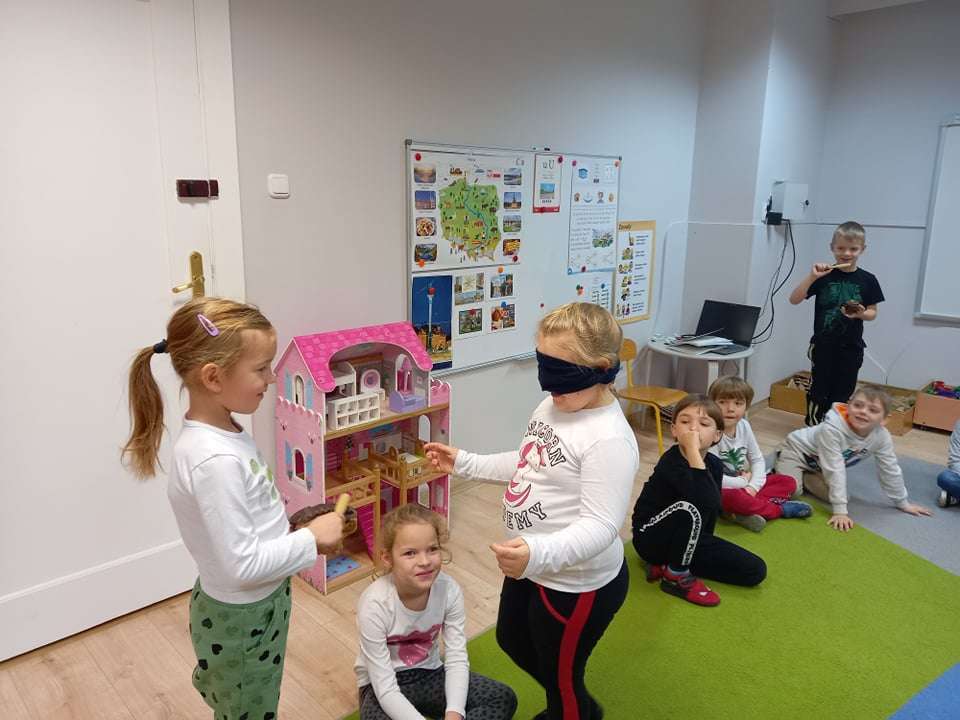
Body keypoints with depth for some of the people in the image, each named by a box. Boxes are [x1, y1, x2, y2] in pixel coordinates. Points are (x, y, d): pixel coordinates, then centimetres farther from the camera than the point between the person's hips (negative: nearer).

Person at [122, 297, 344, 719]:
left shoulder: (219, 432, -4)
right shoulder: (215, 460, -32)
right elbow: (243, 564, -30)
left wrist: (298, 537, 7)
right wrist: (312, 539, -20)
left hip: (256, 604, 8)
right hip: (239, 618, -8)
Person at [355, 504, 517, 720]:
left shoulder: (449, 589, -19)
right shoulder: (374, 605, -29)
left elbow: (457, 659, -15)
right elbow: (386, 690, -26)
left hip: (429, 674, 4)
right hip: (383, 685, -4)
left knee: (504, 699, -11)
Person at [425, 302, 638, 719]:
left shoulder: (609, 440, -30)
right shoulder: (551, 407, -2)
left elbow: (600, 526, -34)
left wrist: (540, 552, -50)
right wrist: (464, 463, 9)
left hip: (577, 584, -10)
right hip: (533, 566, 10)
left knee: (560, 677, 15)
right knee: (512, 640, 31)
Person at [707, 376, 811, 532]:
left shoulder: (744, 426, -3)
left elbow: (758, 459, 6)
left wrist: (753, 486, -12)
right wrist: (744, 482, -12)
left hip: (743, 484, 8)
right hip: (719, 490, -8)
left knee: (789, 483, 2)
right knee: (734, 497, -39)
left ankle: (745, 512, -20)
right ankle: (782, 509, -13)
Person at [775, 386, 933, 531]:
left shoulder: (882, 437, -22)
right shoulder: (832, 428, -40)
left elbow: (890, 470, -6)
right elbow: (834, 470, -38)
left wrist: (903, 503, 3)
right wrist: (840, 511, -37)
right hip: (797, 449, -6)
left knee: (831, 496, -12)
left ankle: (803, 478, 14)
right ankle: (776, 472, 10)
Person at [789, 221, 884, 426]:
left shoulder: (867, 280, -1)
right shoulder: (824, 275, -5)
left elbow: (872, 312, 7)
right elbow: (794, 300, -10)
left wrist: (860, 314, -16)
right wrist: (812, 277, -22)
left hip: (851, 347, 1)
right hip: (823, 344, -1)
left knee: (841, 393, 10)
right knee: (818, 390, 7)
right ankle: (812, 428, 19)